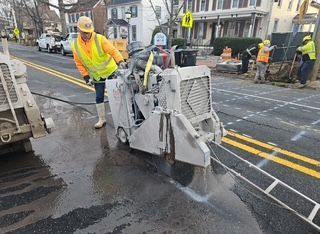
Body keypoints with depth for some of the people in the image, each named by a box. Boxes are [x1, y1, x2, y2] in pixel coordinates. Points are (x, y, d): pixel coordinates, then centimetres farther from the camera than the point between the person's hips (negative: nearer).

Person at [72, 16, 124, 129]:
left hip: (111, 71, -3)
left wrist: (120, 62, -39)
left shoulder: (100, 39, -17)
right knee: (99, 97, 9)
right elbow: (79, 63, 2)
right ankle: (102, 119, 23)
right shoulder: (75, 45, -6)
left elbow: (113, 50, -22)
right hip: (97, 76, 3)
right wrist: (86, 76, -5)